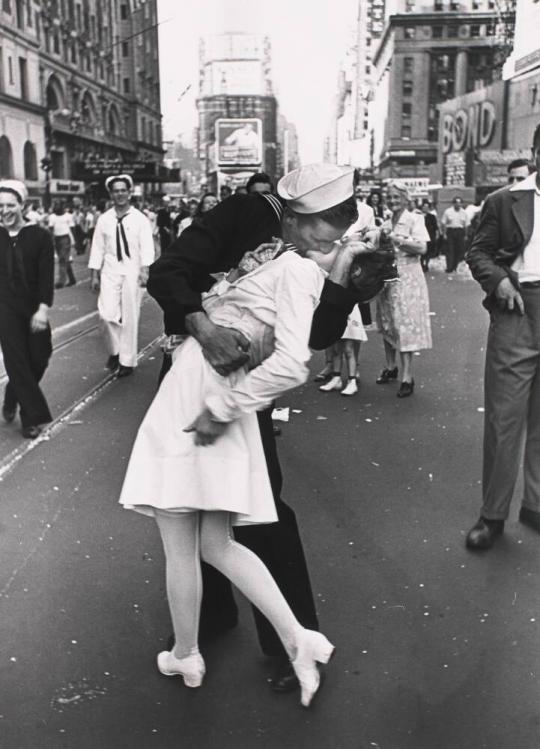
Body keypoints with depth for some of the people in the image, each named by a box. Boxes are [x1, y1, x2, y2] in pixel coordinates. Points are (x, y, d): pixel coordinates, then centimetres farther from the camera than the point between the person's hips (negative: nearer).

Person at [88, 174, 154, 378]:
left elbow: (147, 247, -8)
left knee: (130, 317, 3)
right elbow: (97, 248, 7)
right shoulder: (104, 219, 5)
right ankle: (114, 350, 16)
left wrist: (145, 270, -22)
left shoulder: (140, 219, -1)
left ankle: (128, 360, 16)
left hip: (132, 272, -1)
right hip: (110, 271, 2)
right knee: (107, 313, -10)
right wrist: (94, 275, 4)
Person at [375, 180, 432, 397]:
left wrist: (398, 239, -18)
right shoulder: (386, 223, 13)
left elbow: (422, 248, -15)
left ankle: (407, 377, -5)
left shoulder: (414, 219, -4)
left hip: (407, 278, -6)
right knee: (387, 325, 11)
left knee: (404, 326, -8)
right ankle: (390, 367, 26)